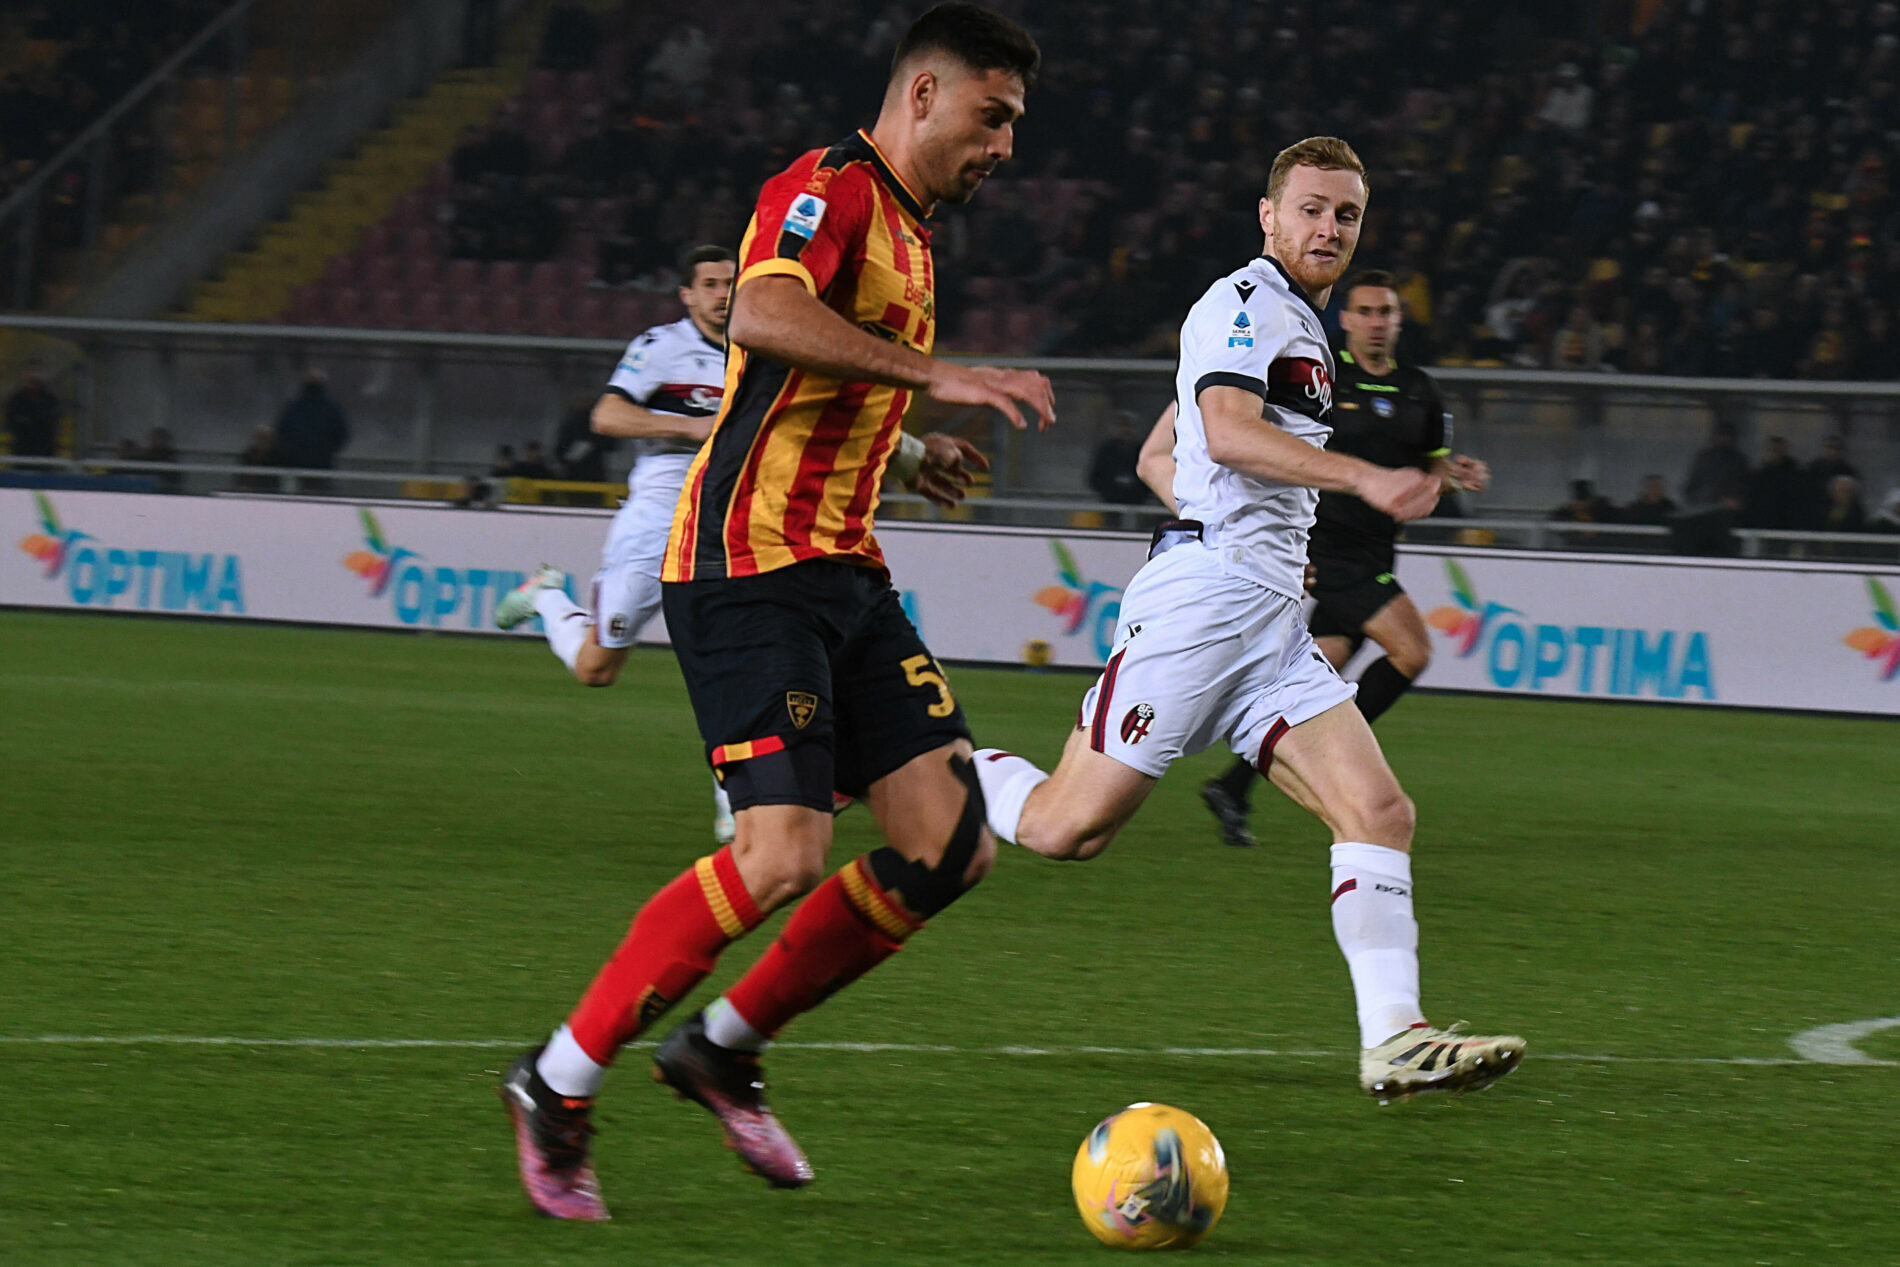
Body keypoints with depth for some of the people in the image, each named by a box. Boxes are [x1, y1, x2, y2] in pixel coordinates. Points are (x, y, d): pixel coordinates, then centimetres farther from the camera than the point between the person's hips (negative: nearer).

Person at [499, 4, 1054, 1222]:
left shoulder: (908, 230, 21)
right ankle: (560, 1083, -5)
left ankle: (725, 1049, 13)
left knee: (953, 845, -1)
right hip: (749, 565, -10)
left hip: (844, 572, 10)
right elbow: (763, 315, -31)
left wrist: (909, 451, 22)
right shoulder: (828, 188, -10)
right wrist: (938, 374, -31)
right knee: (784, 853, -19)